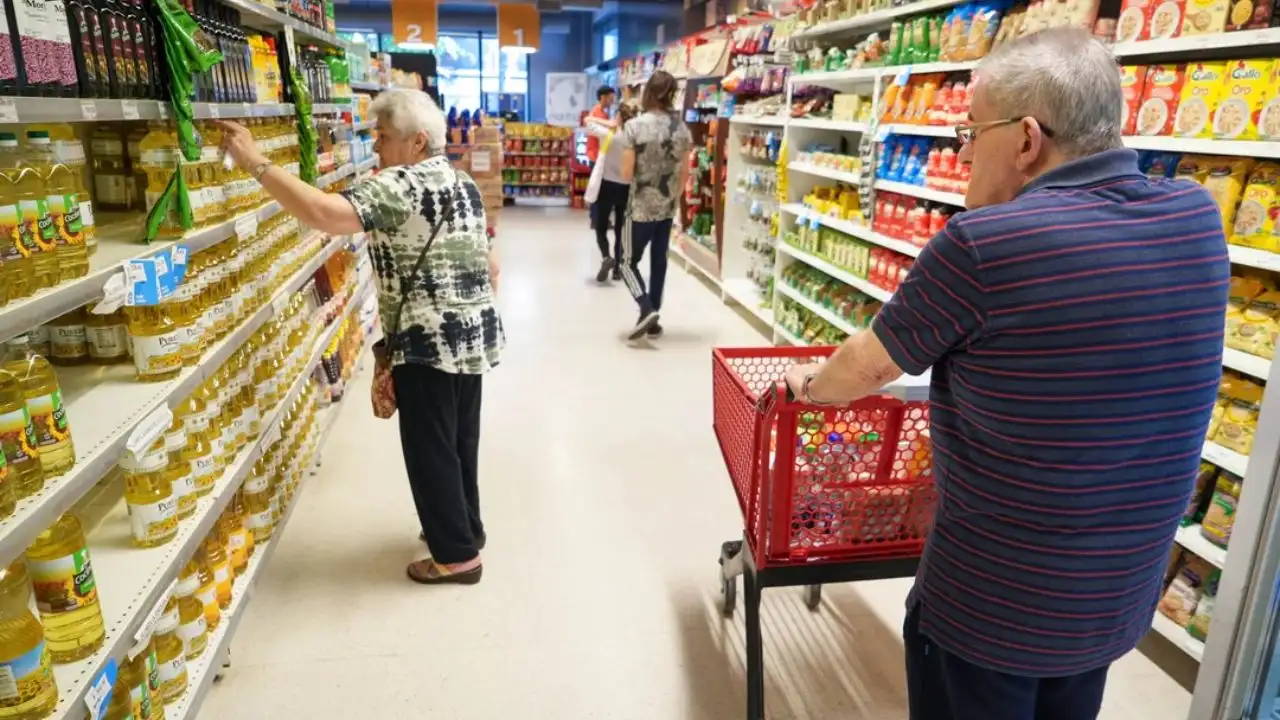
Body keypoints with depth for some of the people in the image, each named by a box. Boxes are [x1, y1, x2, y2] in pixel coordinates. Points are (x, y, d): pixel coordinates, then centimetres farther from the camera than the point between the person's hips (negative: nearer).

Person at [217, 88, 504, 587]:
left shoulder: (401, 185, -16)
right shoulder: (462, 184, 13)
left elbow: (324, 214, -29)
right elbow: (491, 265, 17)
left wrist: (255, 163, -22)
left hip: (431, 341, -9)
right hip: (472, 335, 9)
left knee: (429, 449, 3)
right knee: (459, 440, 20)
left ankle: (457, 555, 14)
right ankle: (466, 530, 35)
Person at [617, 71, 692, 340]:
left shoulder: (634, 126, -13)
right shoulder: (682, 128, -1)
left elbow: (627, 174, -12)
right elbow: (684, 173, 5)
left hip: (641, 206, -4)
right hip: (667, 207, 4)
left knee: (629, 261, 8)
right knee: (659, 261, 13)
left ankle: (647, 310, -12)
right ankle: (653, 320, 17)